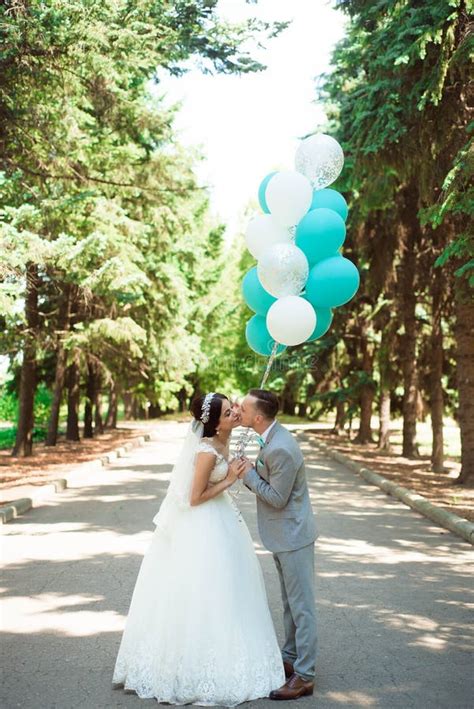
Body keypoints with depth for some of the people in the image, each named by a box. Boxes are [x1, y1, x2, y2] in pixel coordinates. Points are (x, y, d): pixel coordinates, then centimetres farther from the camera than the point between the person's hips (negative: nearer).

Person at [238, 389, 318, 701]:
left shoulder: (280, 449, -28)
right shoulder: (272, 436, 3)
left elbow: (277, 498, -22)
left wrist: (249, 474, -13)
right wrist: (251, 470, -3)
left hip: (292, 535, -10)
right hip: (284, 534, 10)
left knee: (301, 605, -2)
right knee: (291, 602, 20)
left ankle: (304, 676, 5)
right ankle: (291, 658, 33)